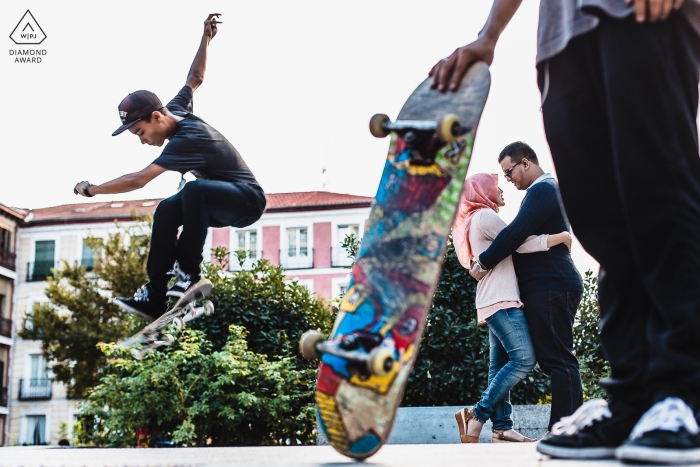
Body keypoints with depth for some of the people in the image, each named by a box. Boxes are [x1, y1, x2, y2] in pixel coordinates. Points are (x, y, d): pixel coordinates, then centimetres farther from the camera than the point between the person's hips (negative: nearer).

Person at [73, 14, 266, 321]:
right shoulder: (176, 109, -1)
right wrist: (206, 39, 22)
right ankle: (156, 297, -10)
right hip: (225, 202, 10)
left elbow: (137, 181, -32)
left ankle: (188, 273, -25)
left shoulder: (186, 140, -29)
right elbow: (195, 79, 19)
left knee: (194, 190, -37)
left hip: (248, 200, -10)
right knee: (167, 211, -7)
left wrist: (90, 190, -19)